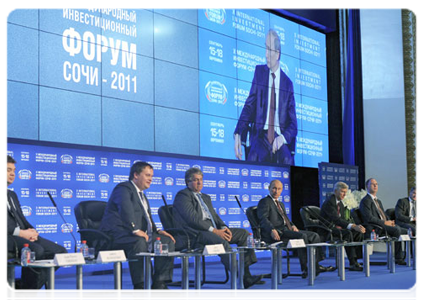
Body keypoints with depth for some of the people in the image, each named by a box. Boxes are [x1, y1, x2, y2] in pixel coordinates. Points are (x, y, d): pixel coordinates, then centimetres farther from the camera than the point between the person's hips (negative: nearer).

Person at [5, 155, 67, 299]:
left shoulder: (12, 194, 28)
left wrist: (31, 231, 1)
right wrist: (20, 232, -17)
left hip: (23, 235, 9)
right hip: (8, 237, -9)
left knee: (60, 251, -7)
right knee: (36, 250, -36)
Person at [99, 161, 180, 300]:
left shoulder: (141, 194, 26)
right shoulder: (124, 188, -6)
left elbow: (147, 217, 32)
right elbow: (126, 209, -25)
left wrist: (157, 230, 13)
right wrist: (135, 230, -34)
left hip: (139, 233, 10)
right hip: (117, 234, -10)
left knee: (168, 241, -4)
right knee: (139, 242, -39)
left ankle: (159, 286, -9)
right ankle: (139, 288, -32)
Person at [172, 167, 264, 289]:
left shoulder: (205, 197, 28)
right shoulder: (182, 195, -1)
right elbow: (193, 218, -13)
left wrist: (224, 228, 0)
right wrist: (213, 230, -17)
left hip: (212, 230, 9)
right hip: (196, 233, -9)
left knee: (244, 233, -2)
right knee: (222, 242, -35)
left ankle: (246, 273, -10)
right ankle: (240, 277, -33)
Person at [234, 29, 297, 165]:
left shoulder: (287, 83, 6)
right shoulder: (259, 71, 9)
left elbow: (292, 123, 6)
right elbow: (249, 106, 4)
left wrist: (283, 137, -16)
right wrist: (238, 133, -12)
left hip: (279, 138, 0)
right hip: (260, 135, 0)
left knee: (287, 160, -30)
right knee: (253, 157, -32)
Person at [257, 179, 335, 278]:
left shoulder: (281, 204, 29)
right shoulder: (264, 202, 1)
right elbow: (263, 219, -13)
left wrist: (292, 225, 4)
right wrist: (272, 230, -31)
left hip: (286, 230, 9)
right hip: (276, 233, -9)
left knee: (314, 236, -3)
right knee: (302, 236, -30)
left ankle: (315, 266, -7)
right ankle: (305, 269, -25)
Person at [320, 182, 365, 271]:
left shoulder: (340, 203, 15)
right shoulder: (329, 202, -16)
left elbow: (343, 219, 12)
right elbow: (336, 219, -27)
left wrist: (356, 226, -8)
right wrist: (353, 226, -36)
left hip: (337, 227, 9)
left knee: (359, 233, -9)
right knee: (347, 233, -32)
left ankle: (356, 259, -13)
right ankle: (352, 263, -30)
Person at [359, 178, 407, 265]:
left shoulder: (378, 201, 26)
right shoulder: (365, 201, -6)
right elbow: (369, 218, -17)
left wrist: (390, 221, 4)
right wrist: (384, 222, -17)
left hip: (385, 225, 9)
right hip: (376, 228, -9)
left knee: (406, 232, -6)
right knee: (397, 230, -30)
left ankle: (400, 257, -7)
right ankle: (398, 257, -23)